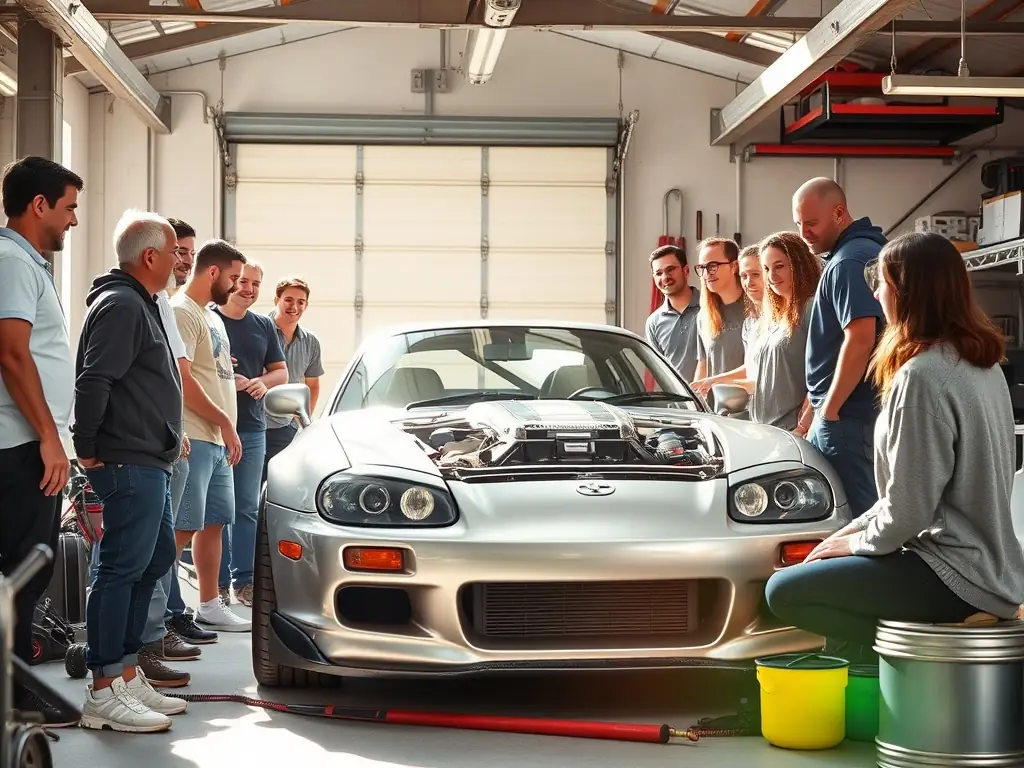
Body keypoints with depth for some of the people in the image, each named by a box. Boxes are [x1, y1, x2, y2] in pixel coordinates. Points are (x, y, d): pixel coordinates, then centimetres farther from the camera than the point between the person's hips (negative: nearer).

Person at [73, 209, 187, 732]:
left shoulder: (138, 304, 20)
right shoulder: (121, 305, -14)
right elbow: (93, 381, -23)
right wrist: (87, 448, -17)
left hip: (148, 465, 11)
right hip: (129, 465, -11)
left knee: (154, 561, 15)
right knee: (122, 570, -9)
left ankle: (128, 675, 21)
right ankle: (104, 695, -7)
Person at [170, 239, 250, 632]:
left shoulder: (212, 316, 19)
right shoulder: (182, 312, -11)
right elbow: (183, 380, -19)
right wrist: (224, 422, -14)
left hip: (219, 440, 10)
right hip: (194, 438, -10)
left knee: (214, 522, 13)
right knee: (183, 526, -12)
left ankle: (209, 606, 21)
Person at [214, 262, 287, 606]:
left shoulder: (264, 326, 15)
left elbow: (280, 371, 19)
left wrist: (262, 382, -3)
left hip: (252, 429, 5)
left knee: (248, 508, 6)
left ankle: (244, 580, 11)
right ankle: (219, 582, 2)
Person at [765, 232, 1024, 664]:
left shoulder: (922, 375, -21)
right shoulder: (982, 363, 10)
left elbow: (909, 509, -20)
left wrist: (856, 543, -2)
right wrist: (856, 529, 12)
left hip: (957, 577, -10)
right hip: (989, 562, 10)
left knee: (784, 592, -4)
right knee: (822, 570, 23)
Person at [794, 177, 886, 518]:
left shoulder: (848, 262, -16)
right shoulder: (868, 249, 16)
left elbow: (860, 340, -25)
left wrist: (829, 410, -18)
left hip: (846, 414, -10)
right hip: (867, 409, 10)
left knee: (851, 511, -6)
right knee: (865, 508, 15)